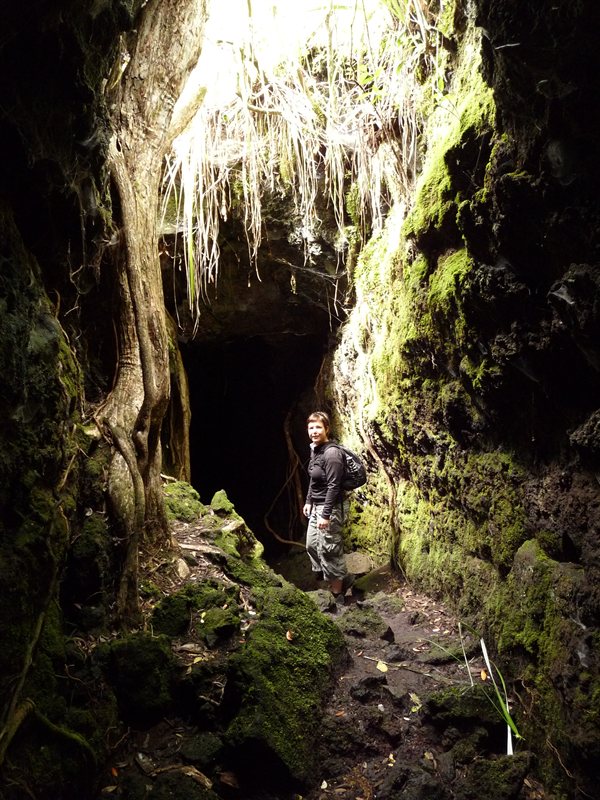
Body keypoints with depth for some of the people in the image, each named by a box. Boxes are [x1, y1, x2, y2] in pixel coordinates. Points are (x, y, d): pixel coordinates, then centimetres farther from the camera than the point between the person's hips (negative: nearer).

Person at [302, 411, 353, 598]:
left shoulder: (331, 453, -21)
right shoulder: (314, 449, 7)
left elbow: (333, 486, -23)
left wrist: (326, 515, -22)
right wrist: (308, 501, 18)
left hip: (330, 507, -10)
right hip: (317, 506, 10)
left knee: (328, 549, -1)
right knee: (312, 544, 19)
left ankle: (337, 590, 14)